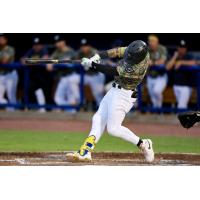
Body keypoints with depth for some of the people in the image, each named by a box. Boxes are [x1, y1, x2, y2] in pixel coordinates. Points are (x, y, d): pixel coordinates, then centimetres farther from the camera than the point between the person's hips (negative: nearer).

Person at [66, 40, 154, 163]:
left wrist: (92, 64, -20)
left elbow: (113, 71, -28)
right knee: (98, 120, 7)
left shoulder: (137, 68, -33)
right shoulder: (136, 51, -11)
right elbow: (117, 51, -4)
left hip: (124, 94, -9)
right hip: (116, 90, 9)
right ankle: (85, 152, 6)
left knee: (113, 128, -8)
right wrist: (98, 56, -17)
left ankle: (143, 144, 4)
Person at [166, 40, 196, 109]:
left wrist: (181, 62, -23)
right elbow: (168, 67, -5)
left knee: (181, 107, -13)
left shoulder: (188, 57, -5)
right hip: (176, 85, 6)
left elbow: (193, 63, -27)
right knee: (180, 104, 11)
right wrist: (175, 57, -7)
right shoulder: (174, 57, 9)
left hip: (186, 86, -6)